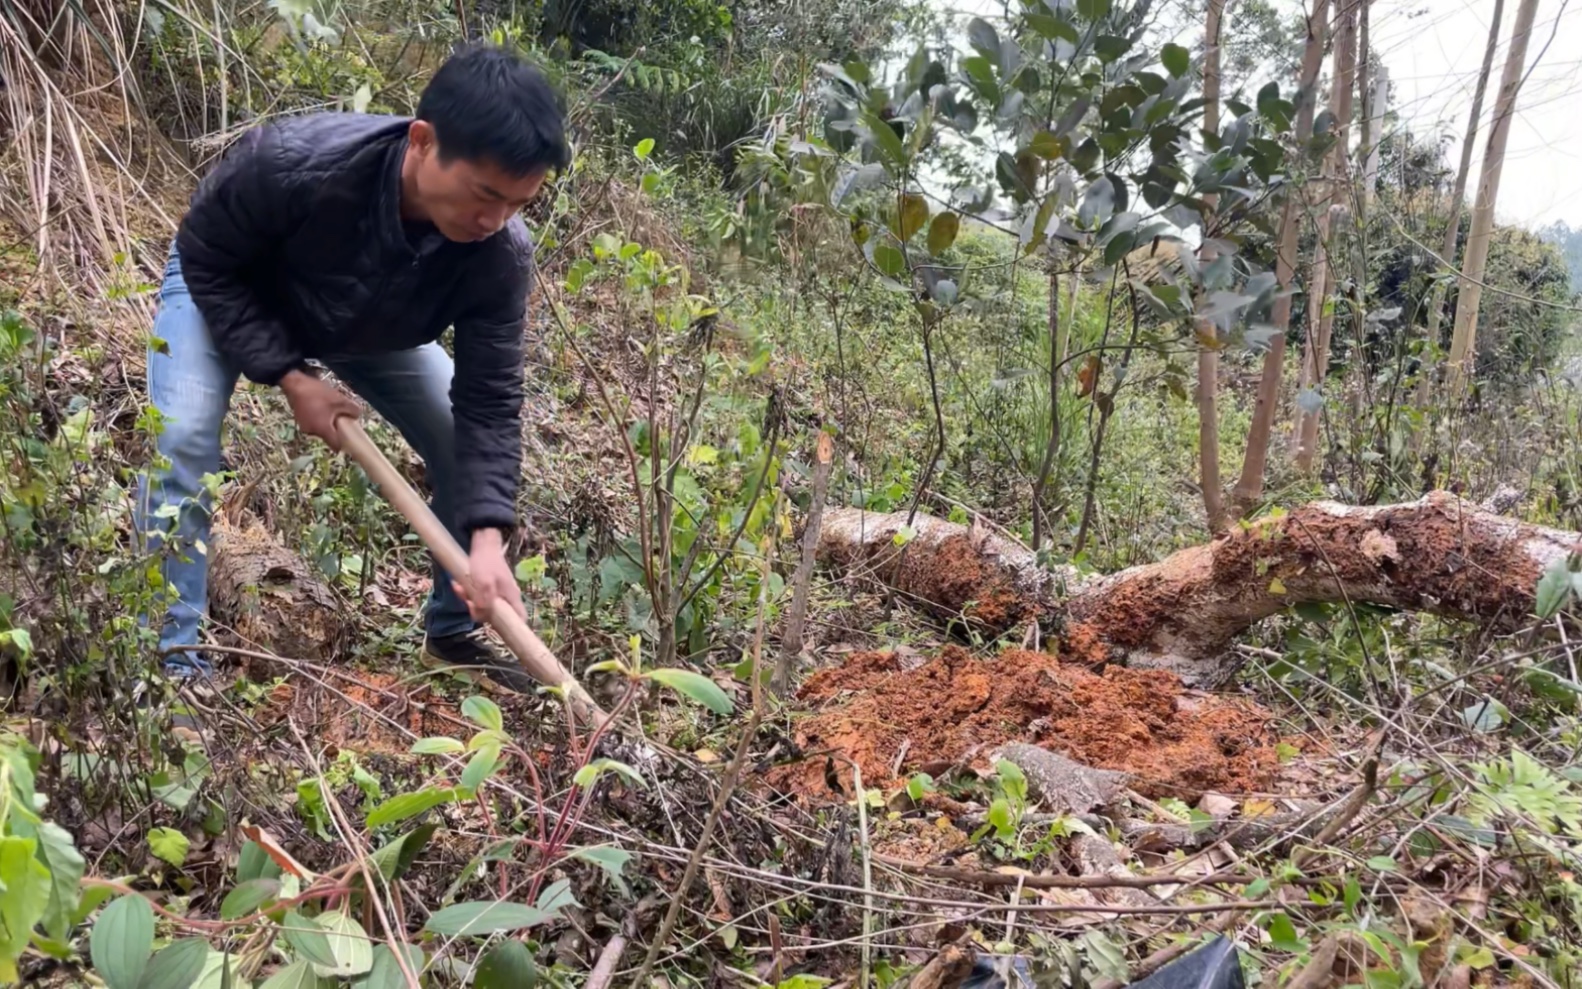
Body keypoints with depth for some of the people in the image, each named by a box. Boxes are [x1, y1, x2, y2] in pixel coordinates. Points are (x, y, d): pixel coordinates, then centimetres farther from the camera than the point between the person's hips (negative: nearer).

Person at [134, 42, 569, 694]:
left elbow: (490, 401, -28)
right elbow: (205, 258, -25)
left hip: (371, 328, 3)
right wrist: (290, 377, -30)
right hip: (228, 288, -3)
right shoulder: (292, 162, -43)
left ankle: (454, 633, 15)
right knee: (182, 436, -26)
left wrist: (487, 540, -39)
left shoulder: (500, 257, -34)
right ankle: (174, 651, -10)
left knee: (468, 448, -5)